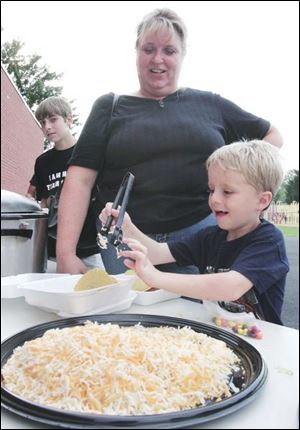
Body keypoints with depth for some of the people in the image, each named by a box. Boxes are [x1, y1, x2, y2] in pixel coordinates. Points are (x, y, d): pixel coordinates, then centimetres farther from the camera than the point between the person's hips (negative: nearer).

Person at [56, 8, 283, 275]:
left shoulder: (210, 104, 11)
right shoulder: (111, 107, 8)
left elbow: (272, 136, 20)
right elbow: (81, 178, -2)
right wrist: (66, 252, -13)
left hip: (201, 239, 1)